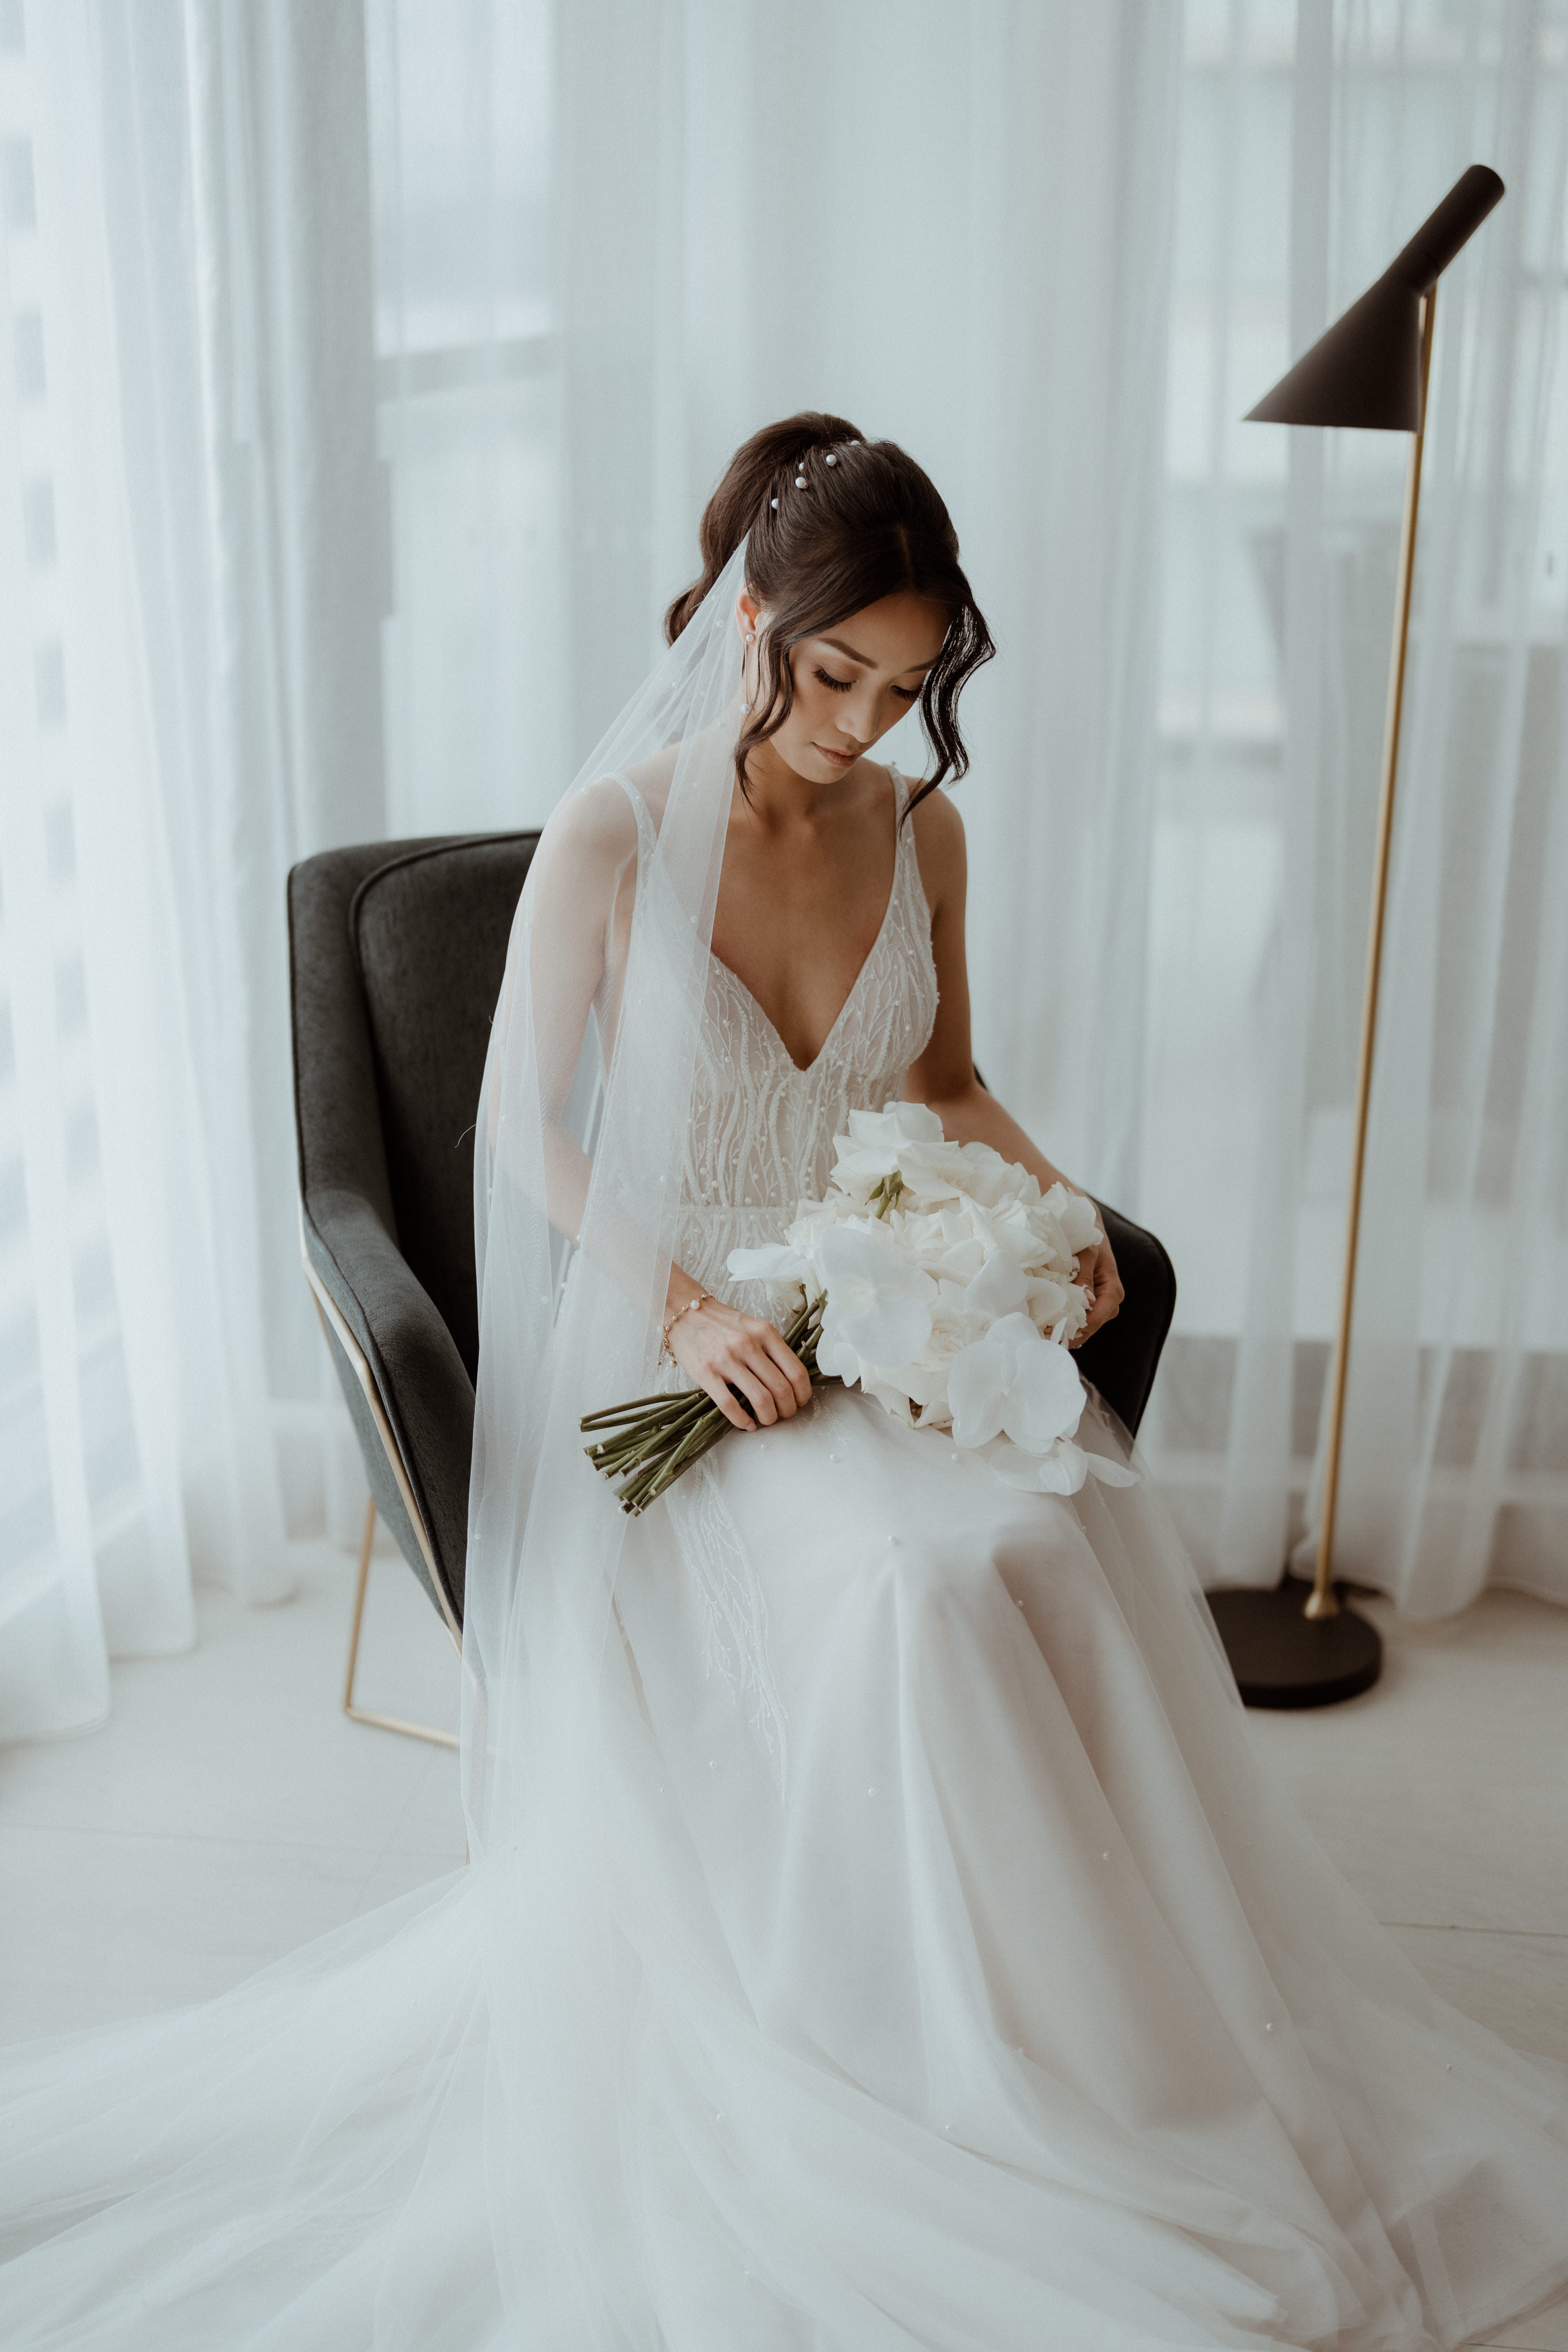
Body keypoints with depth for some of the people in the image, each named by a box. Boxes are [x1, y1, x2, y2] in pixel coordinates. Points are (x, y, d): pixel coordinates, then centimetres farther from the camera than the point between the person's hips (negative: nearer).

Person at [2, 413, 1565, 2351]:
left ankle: (1127, 2034, -6)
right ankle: (943, 2068, -8)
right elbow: (525, 1128, -6)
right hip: (672, 1328, -4)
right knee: (917, 1577, -30)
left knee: (1086, 1540, -24)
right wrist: (685, 1309, -18)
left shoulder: (919, 829, 4)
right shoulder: (612, 833, -10)